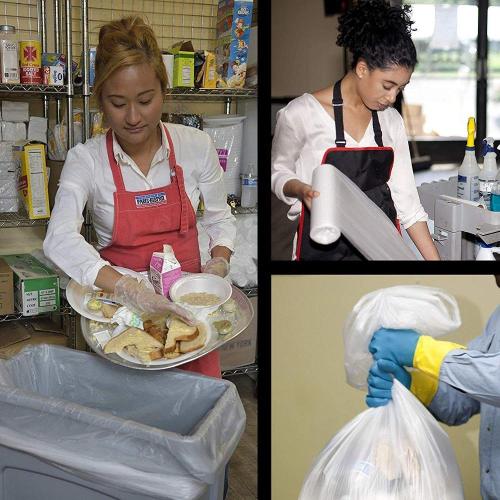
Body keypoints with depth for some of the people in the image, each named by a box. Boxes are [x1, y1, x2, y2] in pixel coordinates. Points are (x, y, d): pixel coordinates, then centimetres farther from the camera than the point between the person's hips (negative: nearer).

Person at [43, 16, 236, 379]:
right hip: (119, 308, -1)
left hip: (187, 305, 2)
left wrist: (219, 263, -13)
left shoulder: (196, 146, -7)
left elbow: (220, 219, 7)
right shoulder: (87, 159, -12)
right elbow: (60, 240, -28)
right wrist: (130, 290, -41)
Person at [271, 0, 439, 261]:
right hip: (324, 246, -4)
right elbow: (278, 173, 1)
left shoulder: (391, 121, 3)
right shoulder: (302, 112, -11)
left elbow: (405, 198, 3)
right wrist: (302, 190, -21)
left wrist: (433, 258, -2)